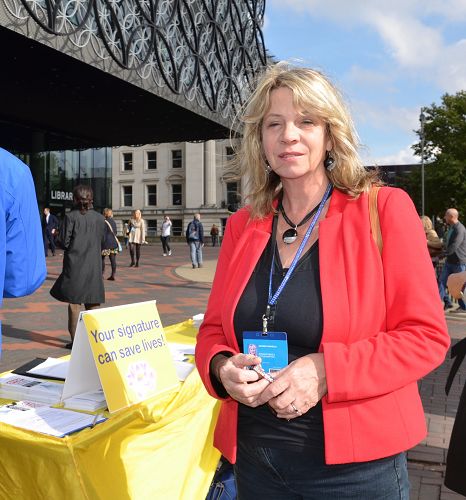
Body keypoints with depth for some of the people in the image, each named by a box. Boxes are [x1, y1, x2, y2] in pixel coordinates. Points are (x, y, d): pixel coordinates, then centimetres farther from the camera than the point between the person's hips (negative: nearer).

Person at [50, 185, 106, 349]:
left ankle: (75, 340, 8)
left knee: (74, 302, 5)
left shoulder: (71, 217, -9)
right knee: (93, 302, 12)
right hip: (94, 265, 3)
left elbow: (63, 242, -10)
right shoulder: (100, 218, 2)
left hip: (75, 265, -3)